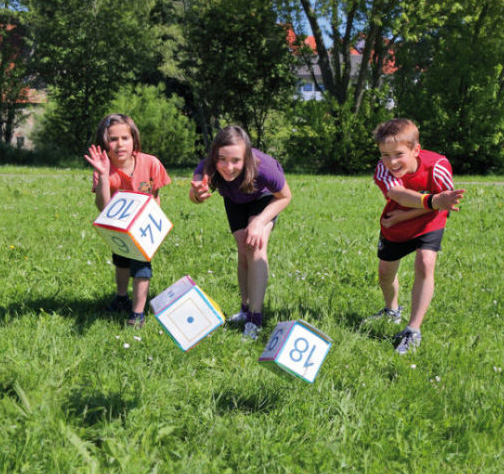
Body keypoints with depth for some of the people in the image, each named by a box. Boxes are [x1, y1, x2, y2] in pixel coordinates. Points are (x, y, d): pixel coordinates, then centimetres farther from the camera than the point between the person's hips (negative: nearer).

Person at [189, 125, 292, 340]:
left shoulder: (263, 168, -43)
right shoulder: (207, 168, -39)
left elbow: (285, 197, -24)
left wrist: (260, 222, -34)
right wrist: (198, 194, -69)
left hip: (265, 198, -3)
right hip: (235, 201, 3)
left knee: (256, 247, -19)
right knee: (244, 251, 1)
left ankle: (255, 319, -19)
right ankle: (245, 309, 22)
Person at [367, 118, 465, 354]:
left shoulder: (438, 166, -33)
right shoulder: (383, 171, -33)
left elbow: (440, 205, -19)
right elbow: (401, 195, -53)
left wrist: (403, 216, -25)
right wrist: (431, 201, -73)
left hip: (428, 224, -2)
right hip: (394, 228, 2)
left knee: (424, 264, -23)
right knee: (385, 272, 14)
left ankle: (413, 330, -14)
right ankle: (392, 311, 48)